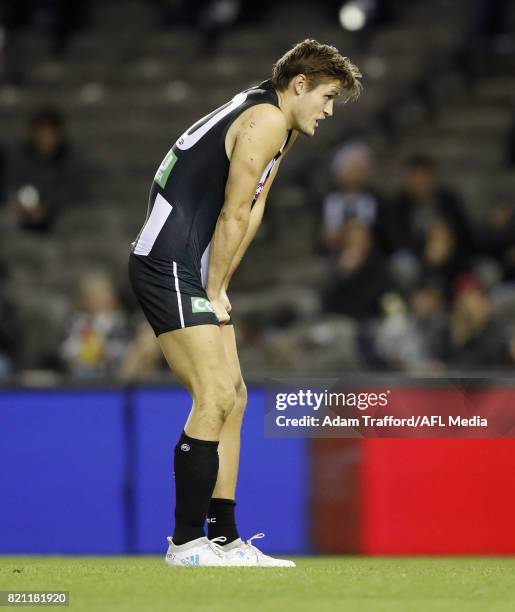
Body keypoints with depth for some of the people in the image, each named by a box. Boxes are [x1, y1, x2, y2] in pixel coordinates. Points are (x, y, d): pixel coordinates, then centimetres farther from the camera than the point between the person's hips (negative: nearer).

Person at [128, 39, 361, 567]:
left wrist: (218, 287, 10)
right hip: (169, 268, -11)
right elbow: (233, 217, -15)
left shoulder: (281, 125, 19)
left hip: (197, 274, 11)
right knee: (214, 399, -14)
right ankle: (186, 543, -11)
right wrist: (214, 291, -7)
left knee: (232, 398, 10)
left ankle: (224, 539, 12)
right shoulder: (266, 120, -13)